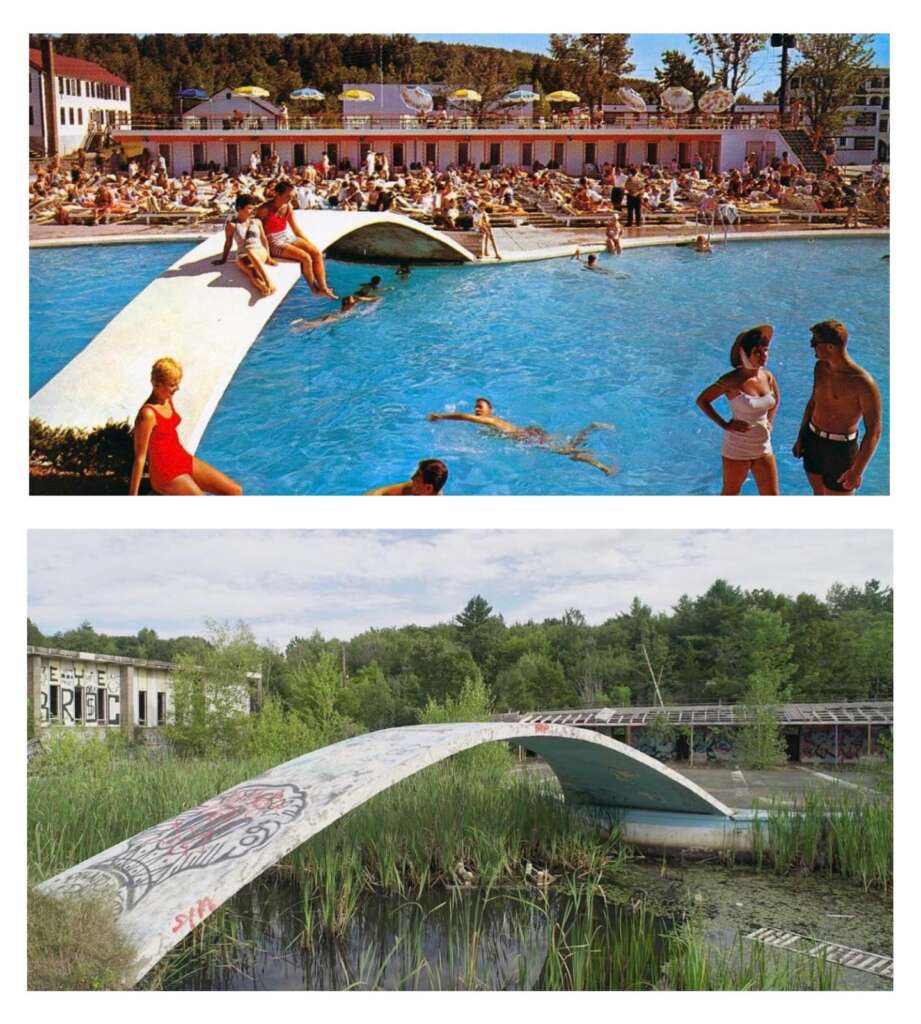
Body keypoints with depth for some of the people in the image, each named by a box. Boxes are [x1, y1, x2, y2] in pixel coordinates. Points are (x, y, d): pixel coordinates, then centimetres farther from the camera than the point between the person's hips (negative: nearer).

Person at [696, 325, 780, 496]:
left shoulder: (768, 377, -3)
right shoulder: (733, 380, -18)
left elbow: (776, 399, 20)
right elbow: (702, 400, -11)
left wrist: (769, 421, 6)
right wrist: (725, 425, -15)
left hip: (763, 447, 5)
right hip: (738, 448, -5)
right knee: (730, 493, 14)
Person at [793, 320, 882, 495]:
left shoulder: (862, 383, -25)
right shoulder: (821, 367, -1)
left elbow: (874, 430, -21)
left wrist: (858, 470, -22)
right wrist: (800, 438, 21)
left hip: (840, 448, -7)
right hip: (812, 441, 7)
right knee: (819, 494, 23)